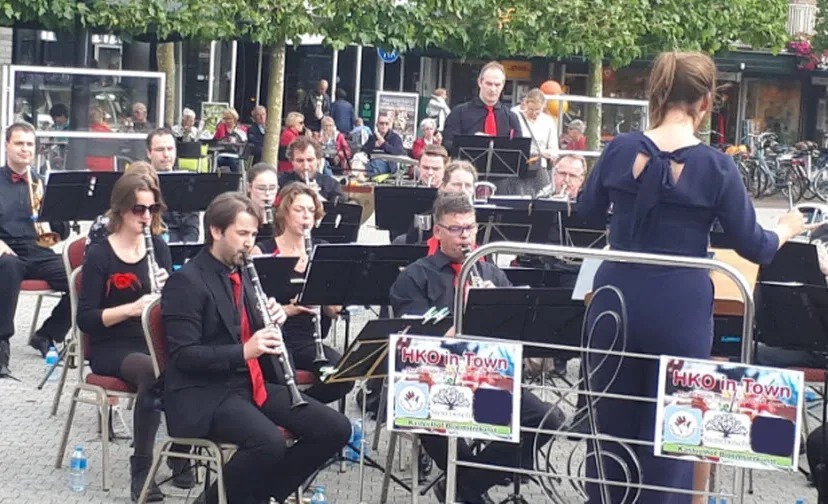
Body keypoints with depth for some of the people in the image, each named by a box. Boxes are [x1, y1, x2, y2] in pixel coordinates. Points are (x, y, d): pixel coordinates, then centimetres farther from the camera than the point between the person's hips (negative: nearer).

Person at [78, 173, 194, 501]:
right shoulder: (99, 255, -5)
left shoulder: (159, 247, 10)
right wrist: (132, 308, -24)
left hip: (154, 343, 4)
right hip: (112, 349, -4)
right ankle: (141, 468, -25)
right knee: (152, 372, -36)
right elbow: (85, 319, -10)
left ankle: (182, 456, -12)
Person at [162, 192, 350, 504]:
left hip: (254, 384, 8)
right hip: (205, 395, -8)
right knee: (270, 443, -34)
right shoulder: (186, 282, -11)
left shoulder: (242, 273, 15)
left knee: (335, 429, -6)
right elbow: (184, 356, -17)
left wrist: (274, 320, 0)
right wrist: (243, 351, -27)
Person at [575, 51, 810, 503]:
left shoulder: (621, 150, -4)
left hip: (617, 304, 3)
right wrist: (786, 229, 19)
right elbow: (753, 247, -2)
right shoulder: (716, 167, -10)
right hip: (680, 311, -2)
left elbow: (586, 209, 14)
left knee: (610, 426, 17)